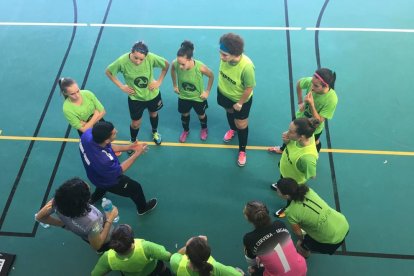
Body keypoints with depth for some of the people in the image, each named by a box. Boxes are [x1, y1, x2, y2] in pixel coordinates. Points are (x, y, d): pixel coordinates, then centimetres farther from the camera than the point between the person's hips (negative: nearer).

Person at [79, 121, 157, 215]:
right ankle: (143, 208, 52)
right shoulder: (104, 161, -49)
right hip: (108, 181, -6)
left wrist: (129, 147, -12)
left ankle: (94, 198, 71)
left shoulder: (88, 133, -32)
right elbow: (119, 170, -24)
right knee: (135, 188, 22)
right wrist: (137, 154, -20)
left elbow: (108, 146, -9)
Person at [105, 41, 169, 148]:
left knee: (153, 114, 29)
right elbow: (108, 71, -12)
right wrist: (121, 86, -13)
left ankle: (155, 132, 62)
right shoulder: (122, 61, -30)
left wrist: (159, 81, -14)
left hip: (152, 94, 1)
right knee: (135, 123, 13)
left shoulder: (151, 58, -30)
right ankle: (133, 142, 46)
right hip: (135, 98, -1)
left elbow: (166, 65, -11)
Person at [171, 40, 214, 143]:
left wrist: (207, 91, -12)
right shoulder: (175, 64, -31)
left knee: (201, 115, 25)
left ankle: (204, 129, 60)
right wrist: (175, 85, 1)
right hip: (183, 96, 2)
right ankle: (186, 130, 59)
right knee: (184, 114, 27)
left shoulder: (200, 67, -38)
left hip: (198, 97, -1)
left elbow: (211, 76, -16)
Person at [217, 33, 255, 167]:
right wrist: (221, 87, 11)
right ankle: (232, 129, 68)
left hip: (241, 100, -5)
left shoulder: (247, 66, -41)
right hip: (224, 93, 5)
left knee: (241, 125, 16)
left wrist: (240, 103, -13)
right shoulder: (225, 57, -27)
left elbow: (249, 87, -26)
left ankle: (242, 151, 41)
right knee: (229, 112, 34)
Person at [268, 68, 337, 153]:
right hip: (299, 117, 4)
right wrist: (300, 102, -9)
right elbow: (299, 83, -6)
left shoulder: (332, 99, -41)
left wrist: (311, 104, -47)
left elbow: (319, 121, -34)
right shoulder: (310, 81, -31)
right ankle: (283, 149, 63)